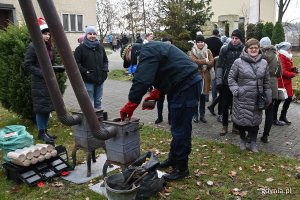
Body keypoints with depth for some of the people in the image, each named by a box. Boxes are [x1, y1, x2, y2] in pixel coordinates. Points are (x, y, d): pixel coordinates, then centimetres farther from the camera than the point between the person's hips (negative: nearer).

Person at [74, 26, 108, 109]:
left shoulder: (100, 48, 11)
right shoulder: (80, 48, -4)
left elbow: (105, 60, 21)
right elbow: (76, 63, -8)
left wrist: (105, 70, 4)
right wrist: (85, 72, -15)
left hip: (100, 79, 5)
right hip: (88, 80, -5)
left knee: (98, 102, 16)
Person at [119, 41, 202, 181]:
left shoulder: (147, 52, -15)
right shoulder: (153, 50, 18)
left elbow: (141, 81, -24)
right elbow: (162, 78, 21)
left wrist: (129, 107, -18)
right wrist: (154, 96, 9)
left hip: (186, 85, -11)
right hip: (182, 85, 11)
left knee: (180, 128, -4)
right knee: (176, 126, 18)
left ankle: (181, 168, 8)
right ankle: (173, 159, 33)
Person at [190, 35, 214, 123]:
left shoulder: (208, 51, 6)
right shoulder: (193, 51, 1)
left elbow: (211, 63, -7)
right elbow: (194, 60, -17)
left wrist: (200, 62, -9)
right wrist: (205, 61, -14)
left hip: (205, 76, 2)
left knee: (203, 96, 8)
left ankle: (202, 115, 18)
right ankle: (195, 115, 11)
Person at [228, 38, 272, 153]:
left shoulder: (263, 63, 6)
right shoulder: (238, 62, -6)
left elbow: (266, 82, 11)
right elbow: (231, 78, 0)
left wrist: (268, 96, 11)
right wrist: (236, 90, -11)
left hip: (257, 99, 3)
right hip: (242, 99, -2)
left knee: (255, 120, 10)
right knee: (241, 119, 8)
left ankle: (253, 142, 28)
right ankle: (242, 140, 32)